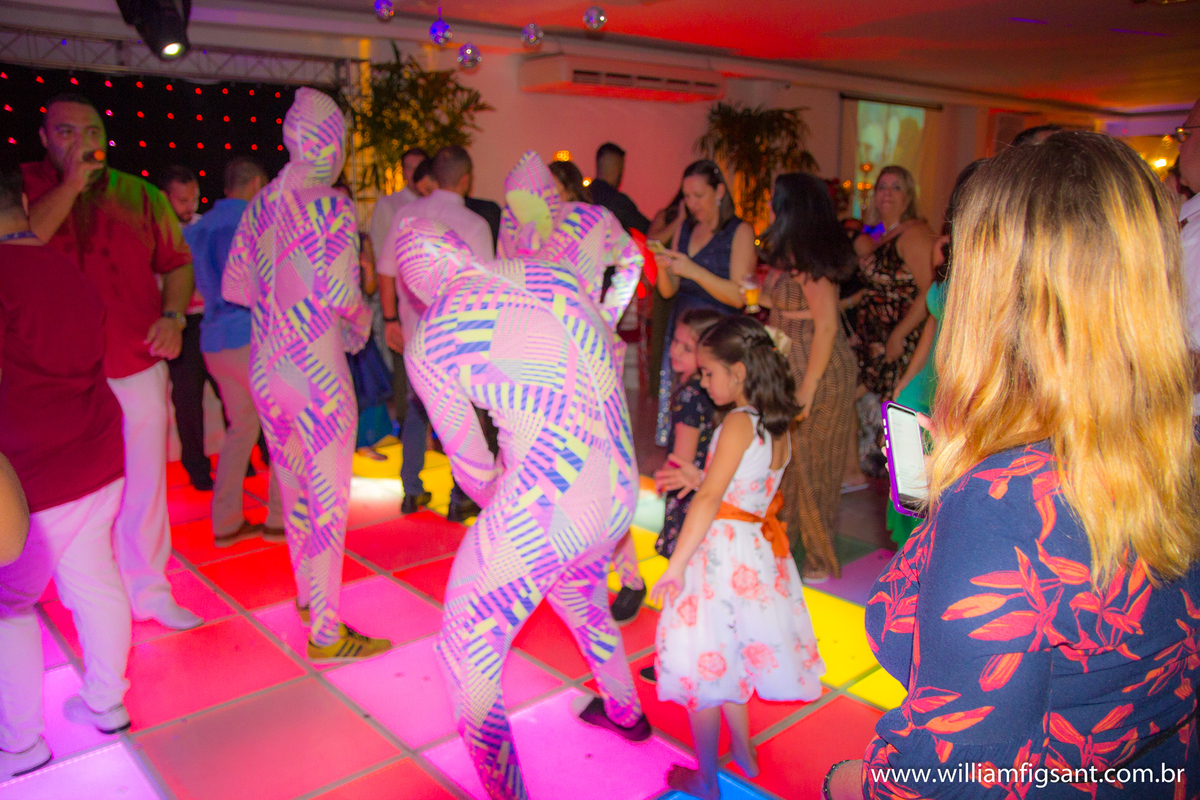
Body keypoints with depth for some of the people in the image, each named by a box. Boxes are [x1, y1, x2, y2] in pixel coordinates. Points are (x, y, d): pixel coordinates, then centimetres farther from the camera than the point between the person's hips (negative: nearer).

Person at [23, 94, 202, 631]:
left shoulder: (141, 195, 7)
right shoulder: (25, 184, 2)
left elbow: (177, 262, 9)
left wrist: (173, 315, -8)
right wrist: (72, 184, -15)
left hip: (139, 366, 2)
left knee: (144, 483, 9)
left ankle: (149, 591, 25)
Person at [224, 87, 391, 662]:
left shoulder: (261, 204, 7)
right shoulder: (330, 206, -14)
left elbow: (233, 285, 9)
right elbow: (339, 293, -24)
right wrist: (362, 320, -4)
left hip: (264, 370, 8)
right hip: (315, 373, -7)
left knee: (293, 491, 21)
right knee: (330, 503, 3)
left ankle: (308, 597, 40)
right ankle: (326, 634, 12)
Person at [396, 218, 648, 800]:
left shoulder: (429, 343, -8)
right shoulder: (559, 276, 6)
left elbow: (471, 464, 1)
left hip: (542, 512, -7)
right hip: (619, 492, 8)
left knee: (466, 657, 14)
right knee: (579, 599, 37)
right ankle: (624, 712, 62)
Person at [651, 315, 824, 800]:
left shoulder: (738, 423, -18)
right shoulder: (778, 427, 6)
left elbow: (711, 500, -24)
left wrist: (676, 564, -22)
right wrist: (698, 480, 15)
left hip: (720, 552, -8)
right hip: (756, 554, 8)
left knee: (705, 663, 7)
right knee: (729, 659, 24)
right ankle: (743, 754, 39)